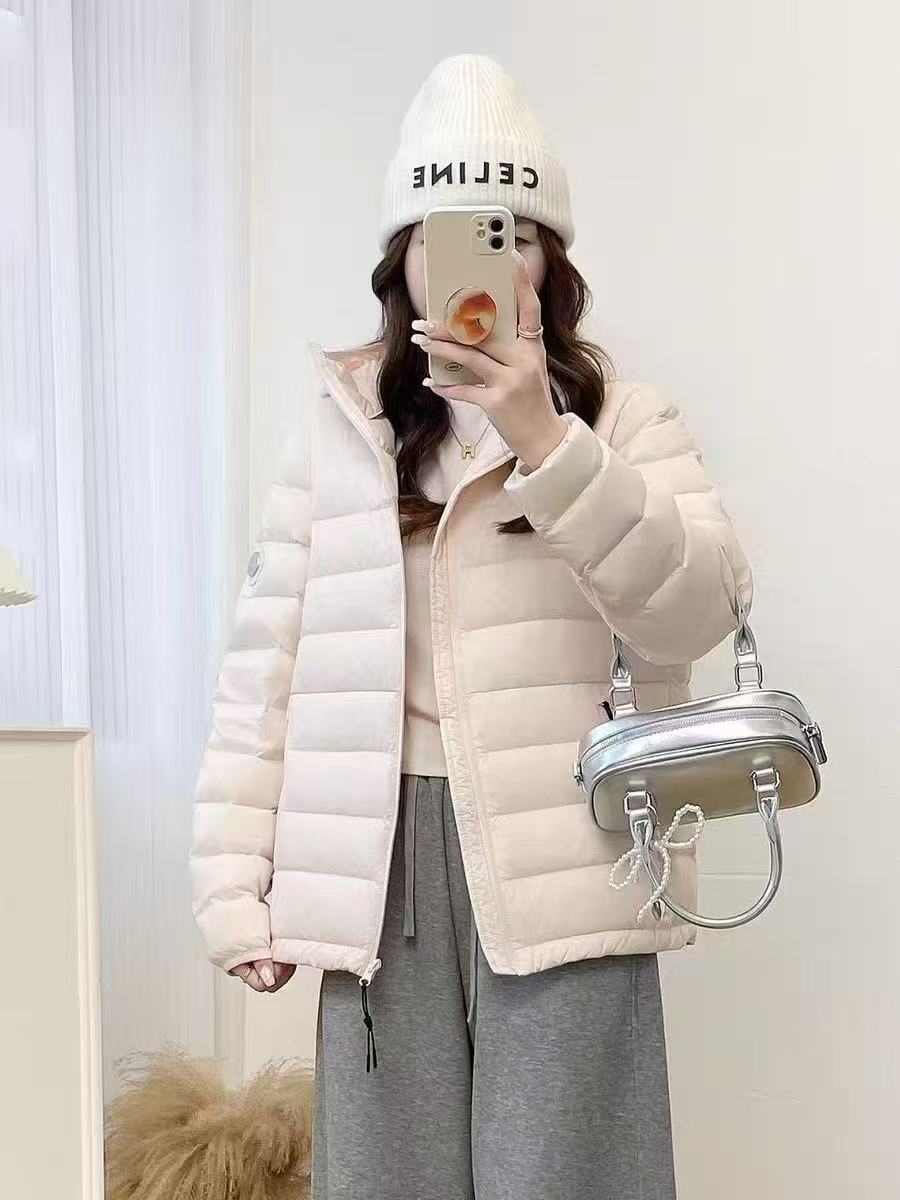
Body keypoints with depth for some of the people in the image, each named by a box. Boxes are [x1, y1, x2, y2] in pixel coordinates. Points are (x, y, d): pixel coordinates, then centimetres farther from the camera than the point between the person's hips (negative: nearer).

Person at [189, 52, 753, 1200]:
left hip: (561, 868, -2)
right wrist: (239, 889, 2)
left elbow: (697, 613, -10)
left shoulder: (621, 418, 4)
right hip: (384, 859, 2)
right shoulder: (334, 427, 8)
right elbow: (266, 664, 6)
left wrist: (545, 439, -19)